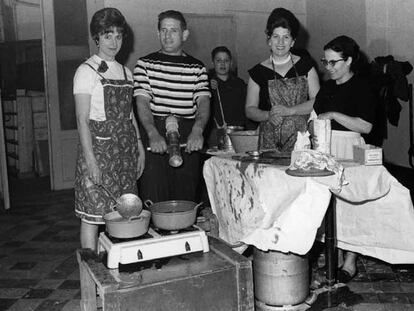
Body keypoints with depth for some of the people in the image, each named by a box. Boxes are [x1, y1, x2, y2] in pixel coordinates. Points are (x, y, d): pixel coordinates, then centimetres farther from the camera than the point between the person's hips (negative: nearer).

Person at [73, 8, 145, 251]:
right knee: (93, 213, -3)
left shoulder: (126, 73, 14)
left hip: (126, 149, 6)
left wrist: (140, 146, 11)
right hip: (99, 146, -6)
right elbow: (82, 119, -10)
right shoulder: (87, 71, -4)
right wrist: (90, 160, -17)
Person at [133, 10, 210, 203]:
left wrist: (197, 130, -23)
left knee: (186, 199, 6)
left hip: (188, 138, 2)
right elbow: (142, 103, -5)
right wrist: (153, 134, -23)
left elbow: (203, 102, -2)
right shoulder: (145, 64, 7)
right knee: (154, 199, -1)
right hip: (155, 137, -1)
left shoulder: (197, 67, 11)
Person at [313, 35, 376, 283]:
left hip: (349, 148, -6)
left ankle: (351, 262, 9)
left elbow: (366, 126, -14)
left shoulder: (363, 87, -4)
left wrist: (334, 115, -17)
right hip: (325, 148, 6)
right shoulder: (327, 88, 16)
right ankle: (335, 256, 19)